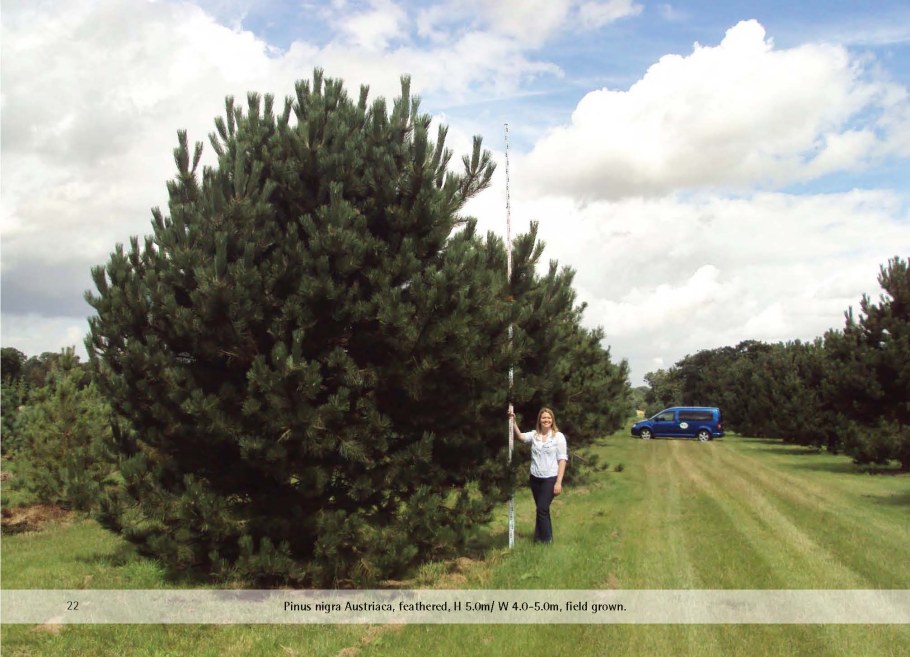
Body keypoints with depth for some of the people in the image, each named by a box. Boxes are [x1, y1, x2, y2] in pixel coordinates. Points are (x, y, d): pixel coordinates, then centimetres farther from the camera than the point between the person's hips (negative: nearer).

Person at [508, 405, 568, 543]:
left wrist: (559, 482, -12)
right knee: (542, 509, 14)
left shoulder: (558, 436, -5)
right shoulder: (534, 435, 5)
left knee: (542, 509, -6)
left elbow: (562, 459, -7)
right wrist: (513, 421, -27)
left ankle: (545, 540, 6)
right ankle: (541, 537, 25)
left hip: (550, 479, -4)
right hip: (535, 478, 4)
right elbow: (520, 436, -12)